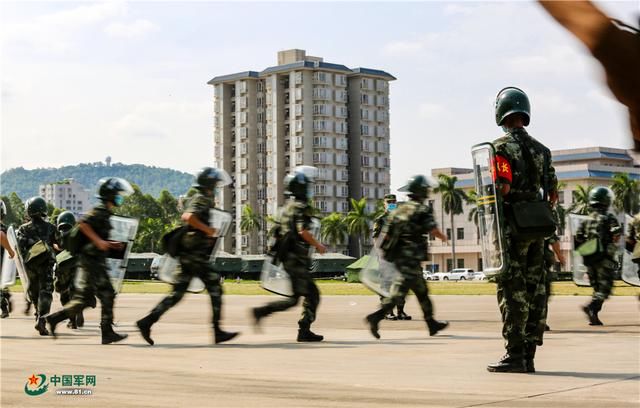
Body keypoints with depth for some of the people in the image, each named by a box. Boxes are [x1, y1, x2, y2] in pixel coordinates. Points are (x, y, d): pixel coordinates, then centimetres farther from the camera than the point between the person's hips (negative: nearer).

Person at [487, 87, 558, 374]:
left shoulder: (503, 147, -9)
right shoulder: (541, 149, 13)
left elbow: (503, 188, -19)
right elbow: (553, 194, 14)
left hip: (512, 227, -6)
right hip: (537, 229, 6)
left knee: (512, 291, -5)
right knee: (534, 290, 7)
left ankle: (515, 355, -6)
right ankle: (529, 355, 11)